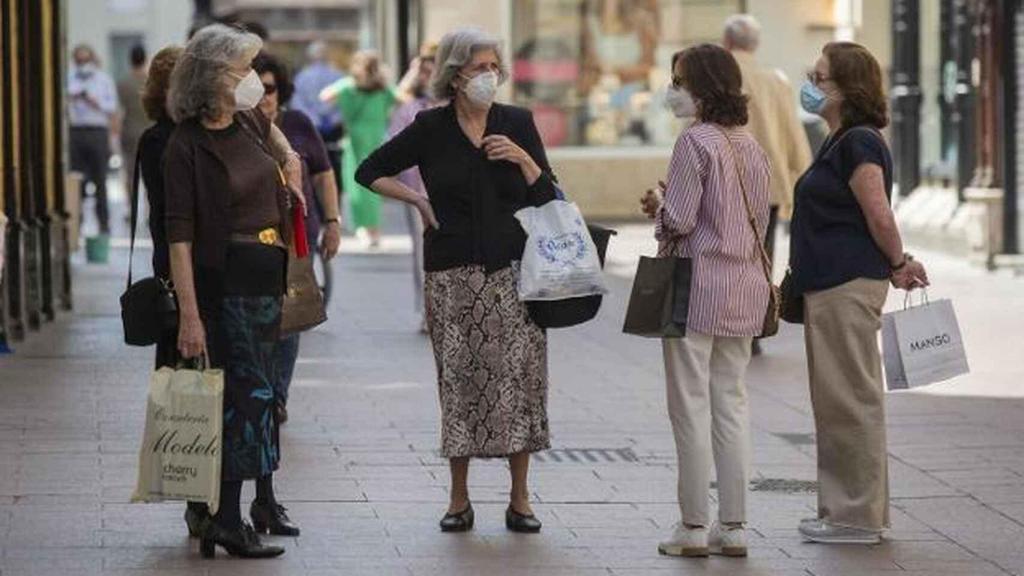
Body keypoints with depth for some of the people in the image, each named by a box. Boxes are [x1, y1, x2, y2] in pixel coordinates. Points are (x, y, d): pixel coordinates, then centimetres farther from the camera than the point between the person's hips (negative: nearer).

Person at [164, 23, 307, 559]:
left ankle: (263, 502, 24)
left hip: (268, 277, 7)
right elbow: (179, 233, -19)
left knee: (258, 388, 14)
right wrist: (189, 313, -24)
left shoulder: (249, 122, 6)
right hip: (225, 279, -7)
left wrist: (290, 160, 19)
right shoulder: (186, 146, -15)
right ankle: (227, 520, -8)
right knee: (249, 391, -11)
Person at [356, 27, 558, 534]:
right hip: (454, 276, -1)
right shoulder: (431, 129, 2)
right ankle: (459, 501, 11)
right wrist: (419, 201, 2)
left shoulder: (517, 124, 6)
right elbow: (370, 172, 10)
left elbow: (548, 198, 6)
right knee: (460, 379, 2)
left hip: (514, 270, 1)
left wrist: (523, 159, -9)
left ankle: (519, 500, 5)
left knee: (518, 378, -3)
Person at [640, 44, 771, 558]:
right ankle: (733, 527, 11)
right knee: (731, 404, 10)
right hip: (746, 284, 7)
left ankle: (694, 527, 3)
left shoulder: (695, 142, -13)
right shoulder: (750, 145, 10)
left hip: (698, 284, -7)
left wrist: (658, 204, 5)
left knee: (691, 406, 0)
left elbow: (678, 219, -17)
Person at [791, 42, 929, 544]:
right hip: (831, 285, 10)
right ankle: (854, 509, 20)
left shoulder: (859, 144, -15)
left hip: (849, 286, -10)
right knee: (842, 398, 14)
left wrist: (897, 264, -4)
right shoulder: (840, 143, 16)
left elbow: (880, 218, -17)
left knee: (849, 398, -5)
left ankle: (857, 516, 0)